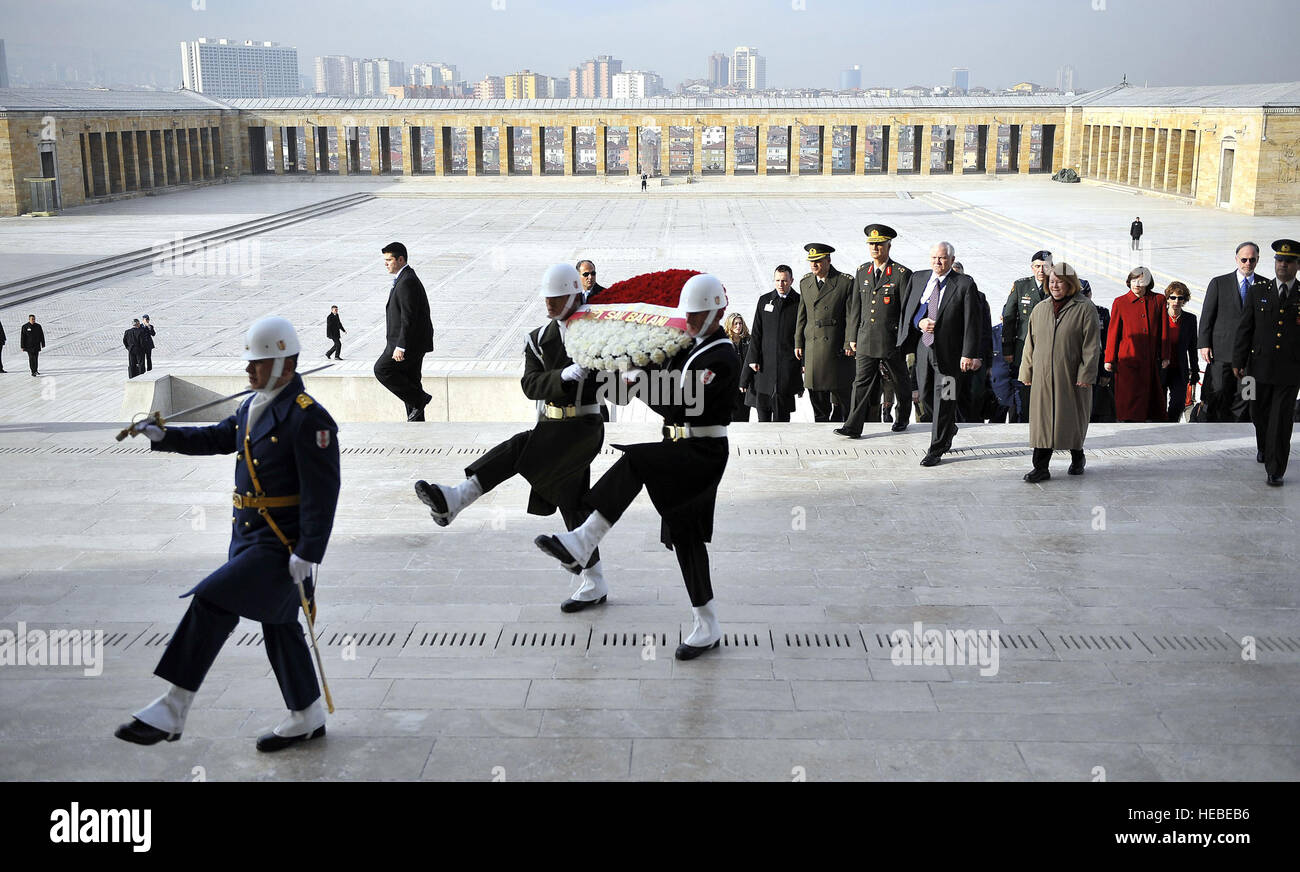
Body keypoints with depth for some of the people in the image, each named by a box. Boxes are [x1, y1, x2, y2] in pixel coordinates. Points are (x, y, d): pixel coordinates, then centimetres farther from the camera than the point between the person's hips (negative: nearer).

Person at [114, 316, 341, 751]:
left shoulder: (309, 418, -17)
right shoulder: (253, 407, 10)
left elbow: (322, 494, -20)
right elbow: (217, 438, 25)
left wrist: (307, 553, -23)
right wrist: (164, 436, 11)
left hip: (281, 545, -9)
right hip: (250, 536, 9)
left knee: (210, 602, -18)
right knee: (278, 627, 16)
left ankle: (172, 709, -12)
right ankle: (307, 717, 30)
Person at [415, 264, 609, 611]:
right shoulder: (539, 339, 9)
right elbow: (531, 386, -6)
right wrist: (564, 375, -23)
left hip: (584, 428, -6)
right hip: (553, 426, 6)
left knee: (520, 449, -28)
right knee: (572, 506, 8)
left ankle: (455, 500, -35)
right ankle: (594, 586, 17)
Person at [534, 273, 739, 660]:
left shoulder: (722, 359, -16)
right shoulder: (689, 344, 15)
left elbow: (680, 409, -24)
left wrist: (639, 380, -18)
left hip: (703, 454, -10)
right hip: (680, 452, 10)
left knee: (634, 461, -27)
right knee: (684, 536, 5)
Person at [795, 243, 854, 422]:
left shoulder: (845, 282, -5)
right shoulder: (805, 282, 10)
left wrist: (849, 343, -9)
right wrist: (798, 343, 11)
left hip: (837, 347, -4)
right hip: (812, 348, 4)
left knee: (840, 394, 1)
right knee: (816, 395, 7)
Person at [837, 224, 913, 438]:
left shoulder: (902, 274, -6)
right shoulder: (862, 272, 9)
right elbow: (855, 307, 12)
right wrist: (853, 337, 10)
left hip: (892, 339, -3)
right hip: (866, 338, 3)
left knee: (900, 381, 12)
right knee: (862, 382, -3)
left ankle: (902, 419, 32)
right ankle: (853, 427, -7)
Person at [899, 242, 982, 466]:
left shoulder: (964, 284, -6)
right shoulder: (918, 279, 7)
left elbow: (971, 322, -9)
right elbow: (907, 311, 11)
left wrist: (969, 354, -16)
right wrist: (919, 322, -11)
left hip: (949, 350, -4)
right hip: (923, 346, 5)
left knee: (943, 399, -1)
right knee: (926, 394, 11)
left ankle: (936, 449, 7)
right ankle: (949, 429, 37)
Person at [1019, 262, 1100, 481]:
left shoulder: (1084, 309, -3)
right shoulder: (1040, 309, 10)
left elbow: (1091, 345, -5)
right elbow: (1030, 343, 14)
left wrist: (1086, 373, -11)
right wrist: (1027, 372, 10)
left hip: (1071, 377, -3)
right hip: (1043, 377, 3)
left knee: (1073, 420, 9)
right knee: (1042, 421, -1)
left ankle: (1077, 458, 31)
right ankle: (1040, 467, 1)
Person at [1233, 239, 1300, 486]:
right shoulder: (1257, 292, 5)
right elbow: (1244, 328, 4)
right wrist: (1238, 361, 0)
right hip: (1260, 367, 2)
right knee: (1259, 414, 15)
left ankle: (1275, 470, 1)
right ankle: (1264, 447, 43)